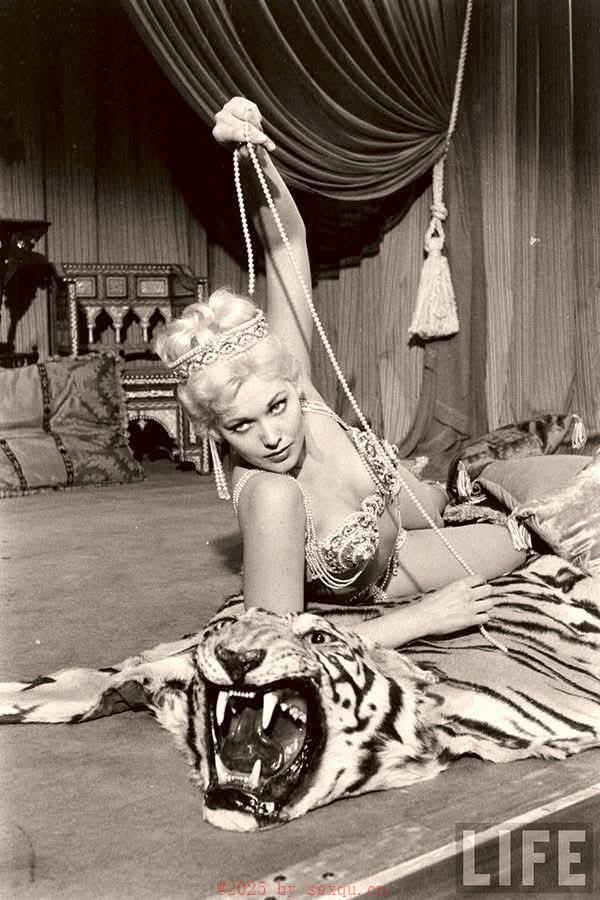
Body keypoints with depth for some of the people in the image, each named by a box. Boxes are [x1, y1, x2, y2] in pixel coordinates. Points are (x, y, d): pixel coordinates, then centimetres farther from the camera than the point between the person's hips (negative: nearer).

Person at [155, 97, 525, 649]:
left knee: (436, 504, 35)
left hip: (386, 523, 4)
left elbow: (287, 242, -33)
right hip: (366, 586, -3)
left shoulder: (286, 372, -35)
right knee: (517, 546, 15)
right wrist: (424, 616, -42)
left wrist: (256, 158, -51)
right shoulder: (269, 496, -49)